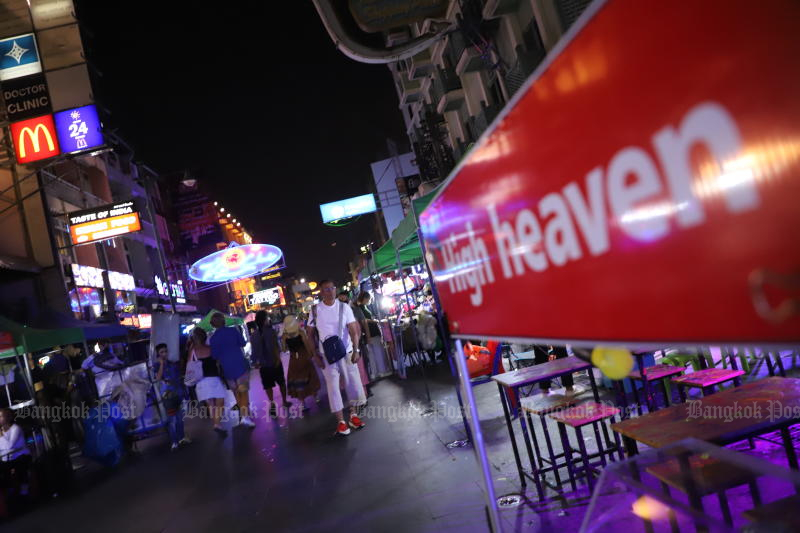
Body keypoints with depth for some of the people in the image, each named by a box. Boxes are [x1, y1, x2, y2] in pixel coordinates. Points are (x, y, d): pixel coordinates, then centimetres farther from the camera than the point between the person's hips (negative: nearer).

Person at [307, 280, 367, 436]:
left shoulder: (344, 307, -3)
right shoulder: (315, 310, -1)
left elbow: (353, 330, -6)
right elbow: (310, 334, 3)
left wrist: (355, 350, -17)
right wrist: (315, 354, -5)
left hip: (347, 352, 1)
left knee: (354, 384, 5)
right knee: (333, 387, 0)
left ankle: (353, 416, 21)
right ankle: (340, 421, 6)